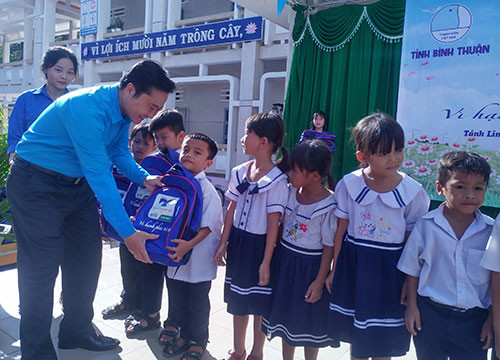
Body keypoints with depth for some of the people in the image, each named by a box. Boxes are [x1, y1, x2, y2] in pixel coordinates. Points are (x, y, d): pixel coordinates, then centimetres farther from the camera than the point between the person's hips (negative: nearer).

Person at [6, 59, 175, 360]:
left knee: (87, 259, 11)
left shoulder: (125, 110, -4)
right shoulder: (88, 109, -31)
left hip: (78, 185, 9)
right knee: (42, 268, -4)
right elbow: (100, 175, -32)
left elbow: (119, 152, 9)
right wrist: (128, 232, -30)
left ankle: (77, 332, 29)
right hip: (37, 185, -8)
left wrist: (144, 178, -11)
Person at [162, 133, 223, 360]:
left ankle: (198, 341, 32)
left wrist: (189, 245, -31)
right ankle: (182, 334, 41)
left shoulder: (207, 190, -17)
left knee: (197, 302, 10)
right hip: (175, 253, 6)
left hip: (199, 257, -6)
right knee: (176, 298, 20)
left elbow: (207, 226, -21)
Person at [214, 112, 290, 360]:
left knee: (259, 303, 10)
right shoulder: (240, 172, 2)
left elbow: (273, 224, -16)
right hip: (238, 241, 6)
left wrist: (266, 262, -15)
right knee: (237, 298, 17)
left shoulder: (277, 181, -16)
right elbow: (232, 210, 7)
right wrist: (223, 244, 7)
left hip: (260, 244, -6)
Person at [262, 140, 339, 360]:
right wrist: (275, 254, 8)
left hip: (310, 267, -6)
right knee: (286, 314, 20)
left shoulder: (329, 206, -21)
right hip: (285, 260, 6)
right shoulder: (291, 192, -4)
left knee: (309, 320, 13)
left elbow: (329, 247, -15)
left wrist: (319, 281, -14)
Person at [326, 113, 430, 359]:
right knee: (355, 335, 19)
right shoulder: (349, 184, -9)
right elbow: (341, 229, -1)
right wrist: (335, 269, 5)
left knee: (383, 339, 12)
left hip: (389, 268, -1)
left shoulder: (412, 191, -10)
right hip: (353, 264, 1)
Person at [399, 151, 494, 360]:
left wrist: (493, 318, 1)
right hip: (430, 314, 0)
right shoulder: (426, 225, -9)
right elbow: (412, 269, 0)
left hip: (474, 319, 0)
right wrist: (411, 306, 1)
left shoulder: (491, 231, -7)